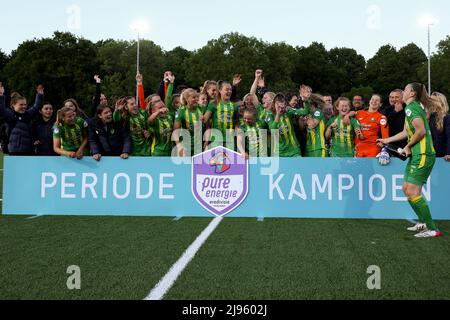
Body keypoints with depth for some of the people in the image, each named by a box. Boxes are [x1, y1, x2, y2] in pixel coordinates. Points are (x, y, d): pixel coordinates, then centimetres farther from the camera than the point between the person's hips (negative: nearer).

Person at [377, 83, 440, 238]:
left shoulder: (412, 107, -13)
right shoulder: (412, 107, 18)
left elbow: (421, 131, -23)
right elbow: (407, 132, 26)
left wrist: (408, 146, -10)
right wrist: (387, 140, 32)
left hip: (423, 155, -10)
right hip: (416, 155, 10)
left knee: (413, 193, -10)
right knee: (406, 189, 15)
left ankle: (432, 229, -5)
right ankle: (423, 222, 25)